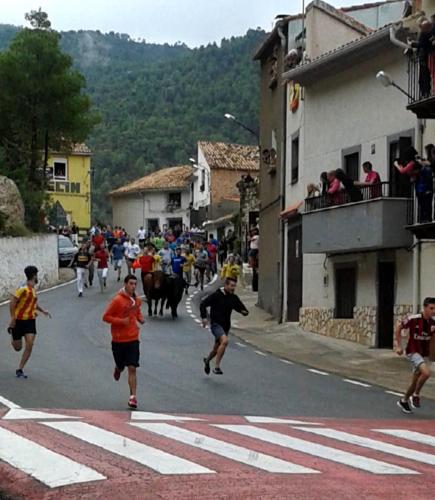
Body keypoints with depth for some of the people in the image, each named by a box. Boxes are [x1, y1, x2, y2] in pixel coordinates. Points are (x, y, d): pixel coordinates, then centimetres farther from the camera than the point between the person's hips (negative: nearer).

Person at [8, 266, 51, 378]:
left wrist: (42, 310, 7)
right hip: (19, 321, -6)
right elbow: (12, 303, -22)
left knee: (29, 345, -10)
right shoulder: (23, 289, -21)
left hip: (30, 320, 6)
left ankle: (19, 370, -1)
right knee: (17, 347, 6)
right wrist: (13, 318, -24)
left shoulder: (33, 289, 5)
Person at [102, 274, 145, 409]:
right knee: (120, 366, 13)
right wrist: (121, 321, -22)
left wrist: (140, 318, 1)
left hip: (133, 339, 3)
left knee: (132, 368, -6)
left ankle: (133, 397, -5)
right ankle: (118, 369, 51)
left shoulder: (137, 300, 4)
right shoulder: (117, 300, -13)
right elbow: (106, 317, -11)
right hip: (118, 339, -3)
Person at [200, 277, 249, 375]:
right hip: (216, 324, -6)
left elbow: (241, 308, 9)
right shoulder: (216, 295, -9)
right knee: (225, 341, -30)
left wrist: (244, 312, -14)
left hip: (226, 326, 6)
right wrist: (204, 317, -19)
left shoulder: (234, 298, 5)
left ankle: (207, 360, 50)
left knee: (217, 349, 18)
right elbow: (203, 304, -8)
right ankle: (217, 367, -25)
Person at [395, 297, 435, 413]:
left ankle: (403, 401, 37)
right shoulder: (413, 319, -19)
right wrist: (399, 346, -6)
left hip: (424, 354, 6)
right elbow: (399, 328, -5)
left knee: (416, 381, 14)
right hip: (413, 352, -6)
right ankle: (415, 395, -5)